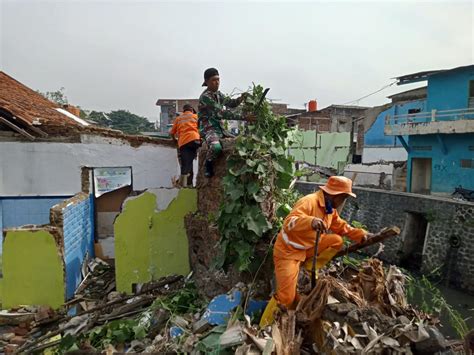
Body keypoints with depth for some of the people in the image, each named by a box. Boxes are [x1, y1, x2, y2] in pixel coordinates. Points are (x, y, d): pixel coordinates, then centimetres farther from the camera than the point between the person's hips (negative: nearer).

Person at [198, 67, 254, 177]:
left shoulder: (218, 94, 13)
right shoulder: (205, 96, -16)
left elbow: (231, 103, 6)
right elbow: (222, 113, -24)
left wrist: (241, 98, -17)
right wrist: (244, 117, -28)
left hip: (219, 128, 9)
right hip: (209, 128, -9)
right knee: (216, 147, -36)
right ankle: (208, 164, -7)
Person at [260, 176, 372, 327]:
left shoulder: (330, 209, 5)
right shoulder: (309, 202, -24)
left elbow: (342, 227, 14)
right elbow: (288, 223, -36)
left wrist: (361, 235, 1)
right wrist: (311, 221, -53)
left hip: (307, 248, 8)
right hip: (288, 251, -8)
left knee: (337, 241, -5)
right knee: (286, 298, -11)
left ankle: (309, 269, 2)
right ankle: (264, 326, 11)